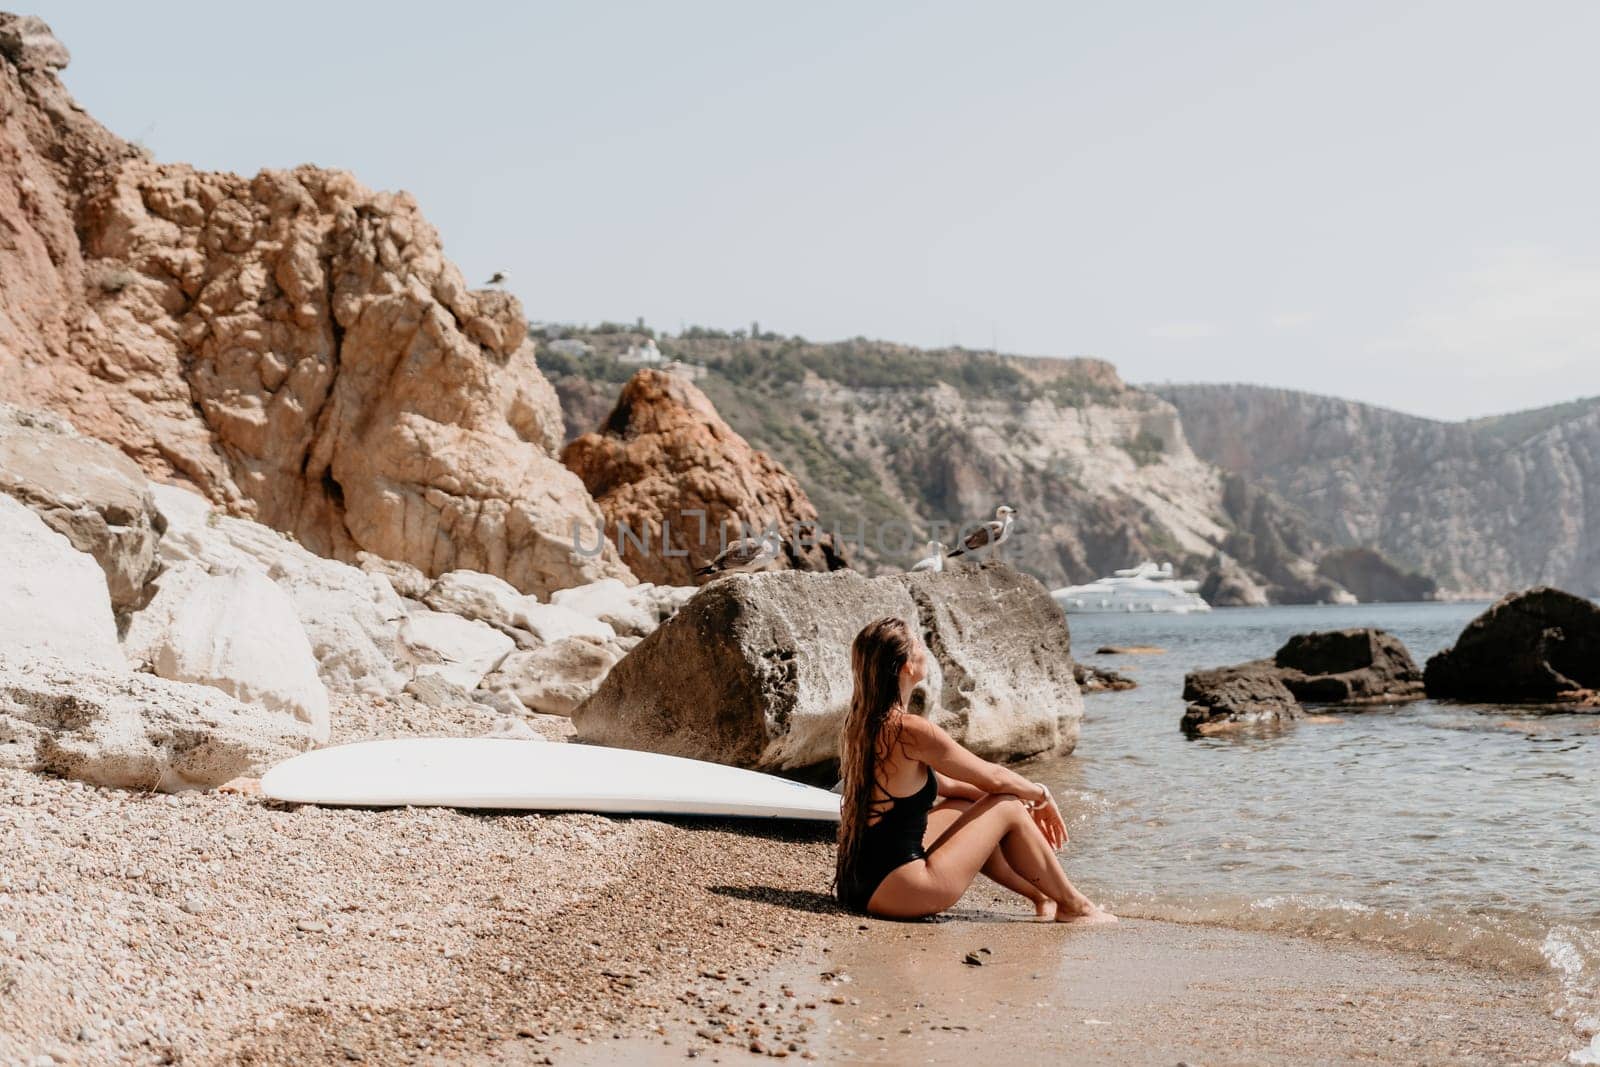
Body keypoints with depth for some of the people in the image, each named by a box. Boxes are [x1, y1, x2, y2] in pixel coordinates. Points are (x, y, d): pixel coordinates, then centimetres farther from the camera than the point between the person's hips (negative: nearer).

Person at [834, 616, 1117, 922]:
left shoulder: (861, 723, 8)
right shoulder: (910, 730, -19)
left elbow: (941, 784, 18)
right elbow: (993, 777, -8)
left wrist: (1026, 798, 20)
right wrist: (1042, 795, 13)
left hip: (860, 883, 9)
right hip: (899, 892, -9)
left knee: (969, 807, 24)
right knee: (1007, 809, 3)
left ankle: (1042, 896, 35)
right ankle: (1073, 906, 20)